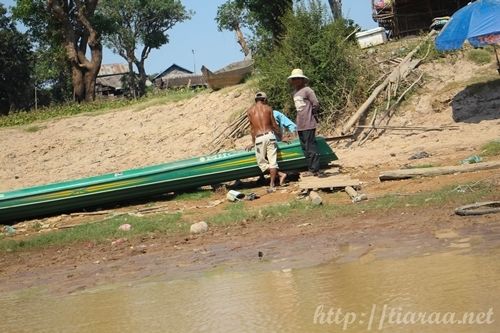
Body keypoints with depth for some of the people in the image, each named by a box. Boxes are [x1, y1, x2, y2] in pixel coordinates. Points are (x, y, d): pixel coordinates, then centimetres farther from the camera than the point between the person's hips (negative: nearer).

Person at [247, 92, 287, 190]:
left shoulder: (250, 111, 8)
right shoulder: (268, 108, 6)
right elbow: (274, 125, 9)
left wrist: (253, 142, 25)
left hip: (259, 138, -1)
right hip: (270, 135, 1)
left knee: (262, 162, 9)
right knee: (272, 161, 4)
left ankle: (280, 174, -4)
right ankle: (272, 184, 0)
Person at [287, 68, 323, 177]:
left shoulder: (307, 90, -11)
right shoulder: (295, 92, 14)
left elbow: (316, 104, -12)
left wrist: (314, 116, -3)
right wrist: (299, 120, 13)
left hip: (308, 124, -9)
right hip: (300, 125, 9)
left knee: (310, 147, -9)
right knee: (305, 148, 12)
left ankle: (315, 169, -7)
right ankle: (311, 169, 18)